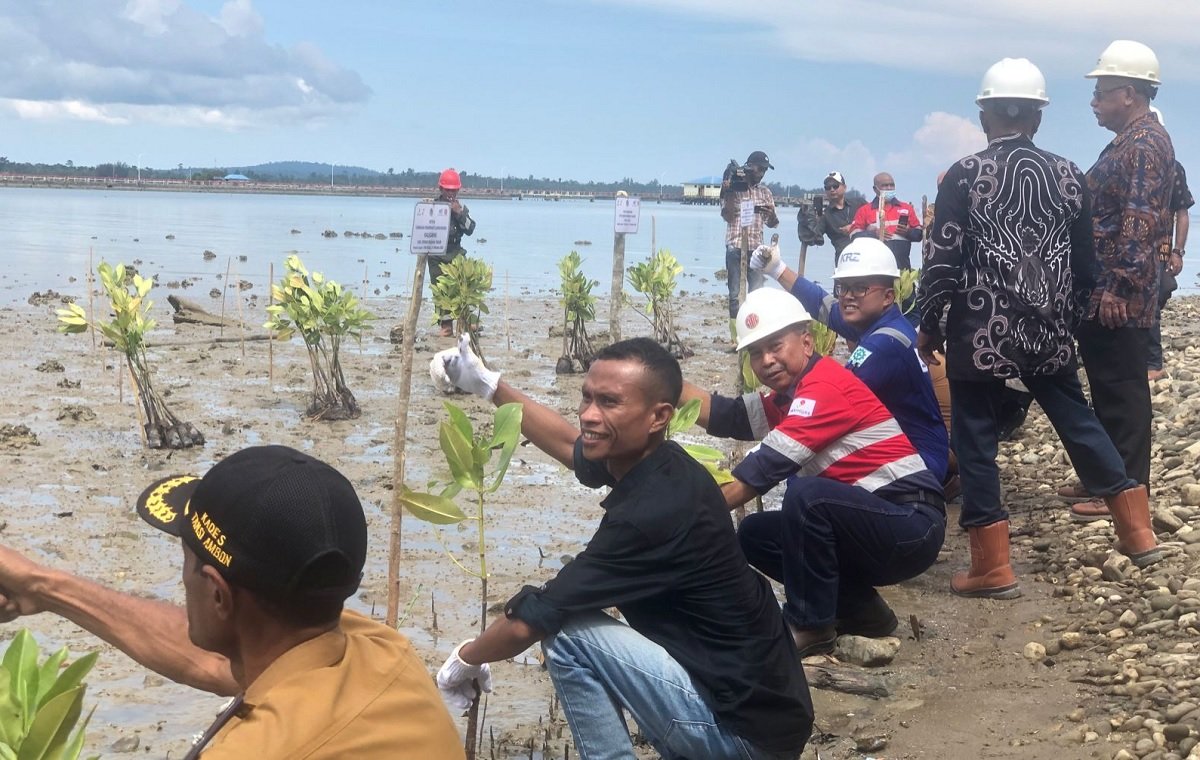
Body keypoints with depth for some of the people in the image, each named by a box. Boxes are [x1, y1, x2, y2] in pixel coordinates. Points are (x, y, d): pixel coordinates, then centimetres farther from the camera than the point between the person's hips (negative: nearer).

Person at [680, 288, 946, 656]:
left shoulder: (826, 386, -17)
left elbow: (766, 467, -23)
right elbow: (724, 416, 6)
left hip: (913, 523, -10)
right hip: (874, 525, 10)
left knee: (807, 494, -32)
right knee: (753, 534, 6)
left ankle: (810, 626, -15)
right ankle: (861, 610, 10)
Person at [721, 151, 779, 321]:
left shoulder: (765, 192, 12)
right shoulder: (733, 189, 1)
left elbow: (772, 224, 13)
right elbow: (727, 216, -9)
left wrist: (771, 214, -9)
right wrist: (727, 192, -16)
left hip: (756, 248, 3)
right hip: (735, 246, -3)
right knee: (735, 293, 1)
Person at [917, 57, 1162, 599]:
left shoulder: (965, 176, -8)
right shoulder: (1068, 176, 4)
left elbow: (942, 260, -9)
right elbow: (1085, 264, 9)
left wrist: (928, 326, 3)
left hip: (980, 332, -4)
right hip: (1049, 331, 4)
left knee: (975, 441, 5)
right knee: (1078, 422, 18)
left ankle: (993, 569, 7)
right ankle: (1138, 533, 22)